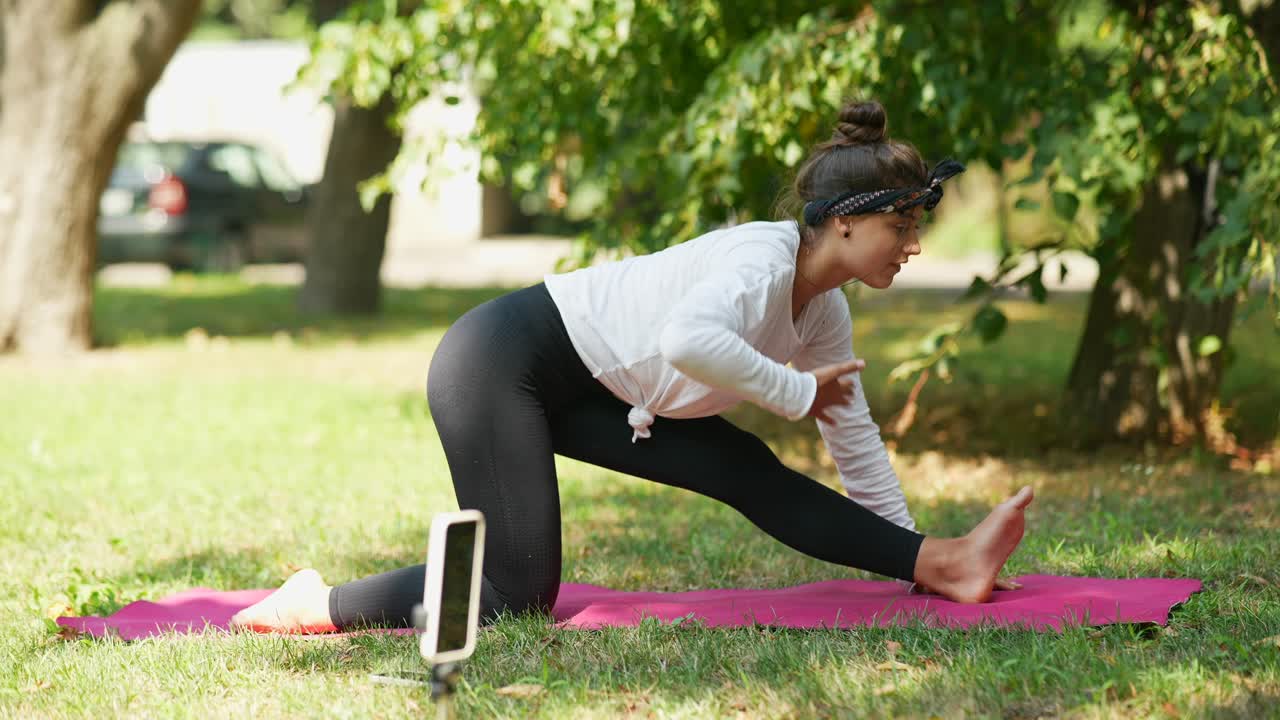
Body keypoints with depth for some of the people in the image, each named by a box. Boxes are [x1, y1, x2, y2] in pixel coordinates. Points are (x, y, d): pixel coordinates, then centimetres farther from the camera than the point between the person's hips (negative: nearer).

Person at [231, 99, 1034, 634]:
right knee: (519, 595, -13)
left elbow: (857, 444, 14)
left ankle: (941, 564, 0)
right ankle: (318, 606, -3)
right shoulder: (764, 259, -24)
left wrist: (912, 553, 14)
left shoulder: (824, 312, 4)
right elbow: (689, 339, -46)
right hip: (498, 360, -9)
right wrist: (796, 391, -32)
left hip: (577, 390, 9)